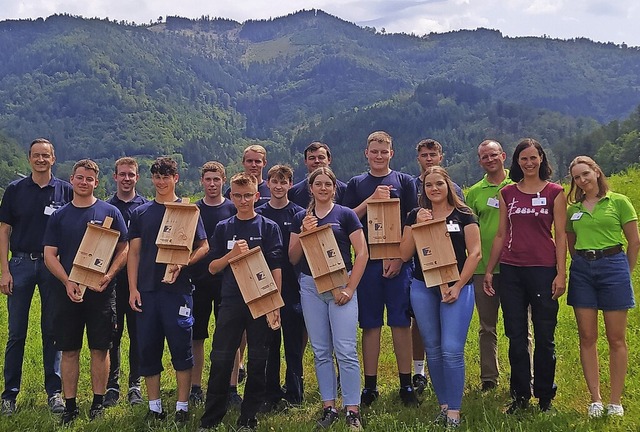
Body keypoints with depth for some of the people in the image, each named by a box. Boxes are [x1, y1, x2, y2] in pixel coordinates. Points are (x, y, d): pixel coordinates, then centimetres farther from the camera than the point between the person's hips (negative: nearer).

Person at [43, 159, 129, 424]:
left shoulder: (109, 212, 4)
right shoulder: (59, 216, 8)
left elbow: (124, 249, 3)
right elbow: (49, 255, 4)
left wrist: (109, 276, -13)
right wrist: (67, 282, -12)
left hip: (101, 291, -1)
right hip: (68, 291, 2)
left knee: (100, 349, 4)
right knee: (69, 350, 5)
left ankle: (98, 403, 15)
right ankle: (70, 405, 15)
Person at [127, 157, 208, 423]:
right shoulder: (140, 213, 12)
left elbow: (203, 247, 2)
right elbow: (133, 253, 10)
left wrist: (182, 264, -16)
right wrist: (132, 289, 1)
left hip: (177, 288, -3)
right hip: (147, 289, 3)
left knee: (181, 347, -1)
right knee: (148, 348, 6)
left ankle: (182, 407, 9)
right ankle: (154, 406, 17)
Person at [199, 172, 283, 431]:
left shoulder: (269, 227, 4)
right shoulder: (223, 228, 9)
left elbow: (276, 268, 1)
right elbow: (212, 268, 8)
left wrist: (275, 304, -5)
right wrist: (232, 254, -11)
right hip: (230, 302, 1)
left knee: (257, 361, 4)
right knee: (220, 360, 0)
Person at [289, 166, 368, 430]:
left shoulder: (345, 214, 1)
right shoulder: (301, 218, 10)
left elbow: (362, 253, -3)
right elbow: (293, 258, 9)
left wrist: (350, 288, -10)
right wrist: (304, 233, -8)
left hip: (341, 285, -3)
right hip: (310, 287, 3)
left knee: (346, 350, -7)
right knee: (321, 352, 8)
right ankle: (328, 407, 17)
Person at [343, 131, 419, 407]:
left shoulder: (405, 182, 7)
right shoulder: (356, 184, 11)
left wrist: (400, 257, -8)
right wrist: (371, 200, -10)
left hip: (398, 261, -1)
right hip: (367, 261, 1)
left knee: (401, 322, 0)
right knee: (370, 324, 4)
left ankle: (406, 384, 9)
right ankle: (370, 385, 12)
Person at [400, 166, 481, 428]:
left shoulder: (463, 215, 1)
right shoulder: (415, 216, 8)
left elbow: (474, 252, -4)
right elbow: (405, 255, 3)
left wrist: (458, 286, -11)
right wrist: (418, 226, -9)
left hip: (457, 287, -3)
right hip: (423, 288, 3)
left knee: (452, 350, -9)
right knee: (433, 349, 8)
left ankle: (454, 411, 0)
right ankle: (443, 404, 20)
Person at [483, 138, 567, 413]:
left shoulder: (554, 192, 1)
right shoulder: (507, 193, 9)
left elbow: (561, 235, -1)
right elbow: (501, 234, 12)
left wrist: (561, 274, -8)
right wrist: (489, 270, 10)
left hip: (543, 270, -3)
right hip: (511, 270, 3)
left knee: (544, 336, 3)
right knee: (516, 337, 7)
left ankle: (545, 396, 18)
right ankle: (520, 396, 19)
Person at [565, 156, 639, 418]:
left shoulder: (618, 202, 1)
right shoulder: (573, 209, 10)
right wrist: (582, 263, 10)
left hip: (613, 266, -3)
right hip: (582, 270, 3)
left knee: (616, 339, 1)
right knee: (587, 338, 3)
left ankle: (615, 401, 8)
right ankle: (595, 399, 11)